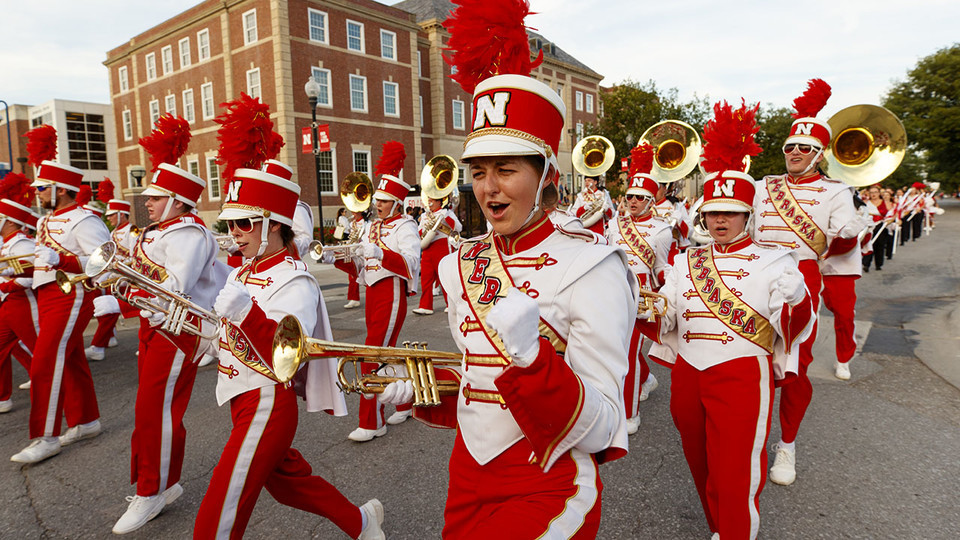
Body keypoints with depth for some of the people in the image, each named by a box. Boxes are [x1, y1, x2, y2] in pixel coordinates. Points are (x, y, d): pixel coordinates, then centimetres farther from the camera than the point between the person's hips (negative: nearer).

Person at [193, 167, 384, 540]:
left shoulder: (294, 281, -19)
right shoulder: (244, 272, 7)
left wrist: (245, 312, -39)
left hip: (267, 405, -9)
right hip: (243, 399, 9)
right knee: (286, 482, 23)